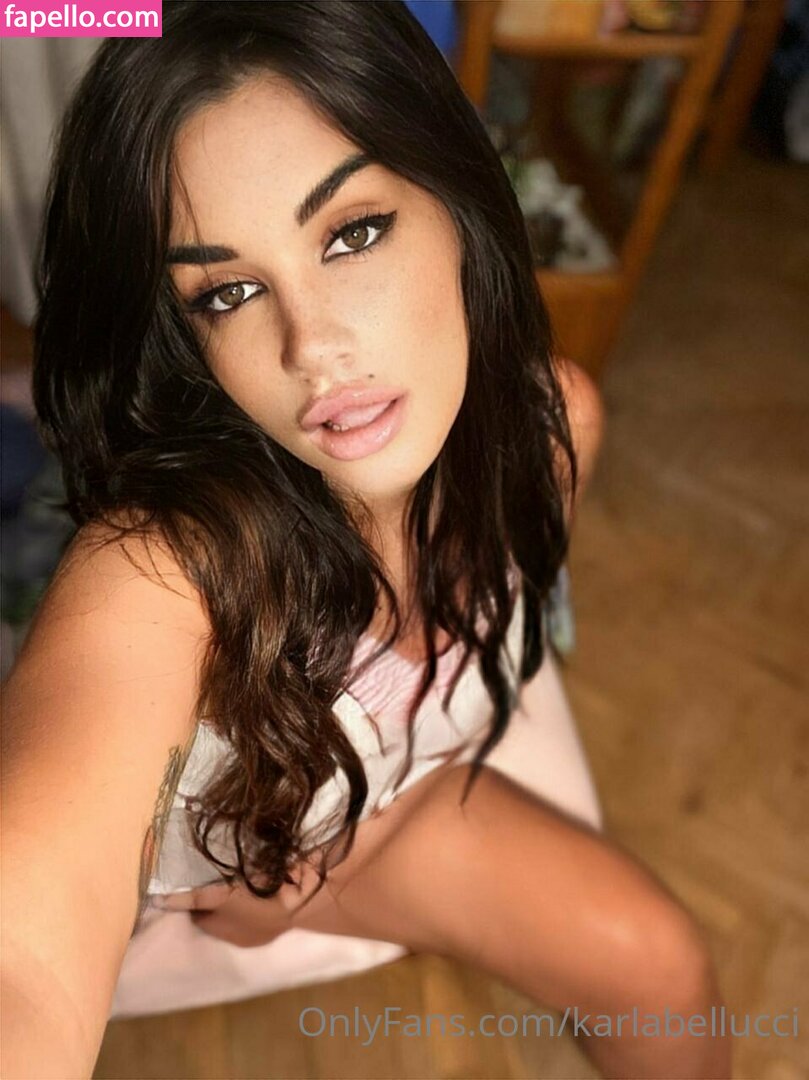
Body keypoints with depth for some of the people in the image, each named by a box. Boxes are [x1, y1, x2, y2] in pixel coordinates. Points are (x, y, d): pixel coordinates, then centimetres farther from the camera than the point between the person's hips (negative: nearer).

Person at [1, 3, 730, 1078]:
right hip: (147, 834, -2)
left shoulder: (548, 417, -24)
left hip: (372, 801, 4)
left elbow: (489, 655, -6)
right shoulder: (162, 559, -41)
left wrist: (329, 862, -7)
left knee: (659, 961, -4)